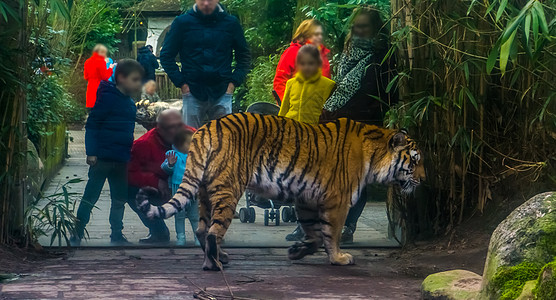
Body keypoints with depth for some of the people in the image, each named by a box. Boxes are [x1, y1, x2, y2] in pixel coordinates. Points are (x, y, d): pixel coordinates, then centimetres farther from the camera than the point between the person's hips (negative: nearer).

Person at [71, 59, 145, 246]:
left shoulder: (130, 104, 12)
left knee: (120, 199, 12)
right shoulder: (107, 98, -12)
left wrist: (130, 155, 21)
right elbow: (92, 125, -13)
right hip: (102, 158, -7)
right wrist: (91, 152, -17)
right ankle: (76, 235, 6)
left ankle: (117, 235, 22)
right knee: (90, 198, -1)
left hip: (121, 161, 8)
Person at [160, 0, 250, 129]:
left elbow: (244, 57, 14)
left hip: (222, 94, 0)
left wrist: (233, 83, 2)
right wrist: (181, 83, -3)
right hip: (193, 93, 0)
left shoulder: (231, 23, 5)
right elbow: (166, 56, 7)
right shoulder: (182, 22, 2)